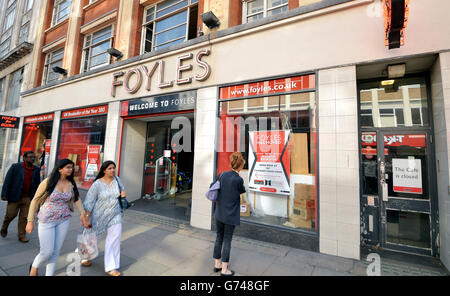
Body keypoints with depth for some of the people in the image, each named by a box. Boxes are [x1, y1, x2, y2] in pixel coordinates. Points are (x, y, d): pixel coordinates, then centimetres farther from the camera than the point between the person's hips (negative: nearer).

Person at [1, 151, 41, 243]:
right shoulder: (15, 167, -3)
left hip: (28, 198, 2)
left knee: (24, 217, 3)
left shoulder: (36, 170, 5)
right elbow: (7, 180, -4)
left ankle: (22, 236, 12)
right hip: (15, 197, -2)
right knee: (11, 214, 5)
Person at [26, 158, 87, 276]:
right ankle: (34, 266, 35)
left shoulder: (71, 184, -1)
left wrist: (82, 213, -6)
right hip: (47, 221, -3)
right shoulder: (48, 182, -13)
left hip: (64, 220, 3)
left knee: (56, 251, 9)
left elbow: (77, 198, 4)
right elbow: (35, 201, -5)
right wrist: (30, 221, -4)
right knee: (47, 252, 2)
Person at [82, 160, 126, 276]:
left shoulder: (117, 180, -3)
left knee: (114, 239, -3)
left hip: (115, 215, 3)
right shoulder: (97, 184, -15)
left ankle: (111, 268, 8)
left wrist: (123, 194, -10)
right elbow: (89, 200, -13)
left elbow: (121, 190, 13)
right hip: (100, 215, -2)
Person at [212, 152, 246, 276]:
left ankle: (217, 264, 33)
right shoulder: (238, 179, -20)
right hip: (231, 215, -5)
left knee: (219, 238, 18)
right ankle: (224, 269, 23)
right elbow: (242, 191, -1)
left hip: (219, 213, 6)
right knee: (227, 240, 8)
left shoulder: (223, 175, -3)